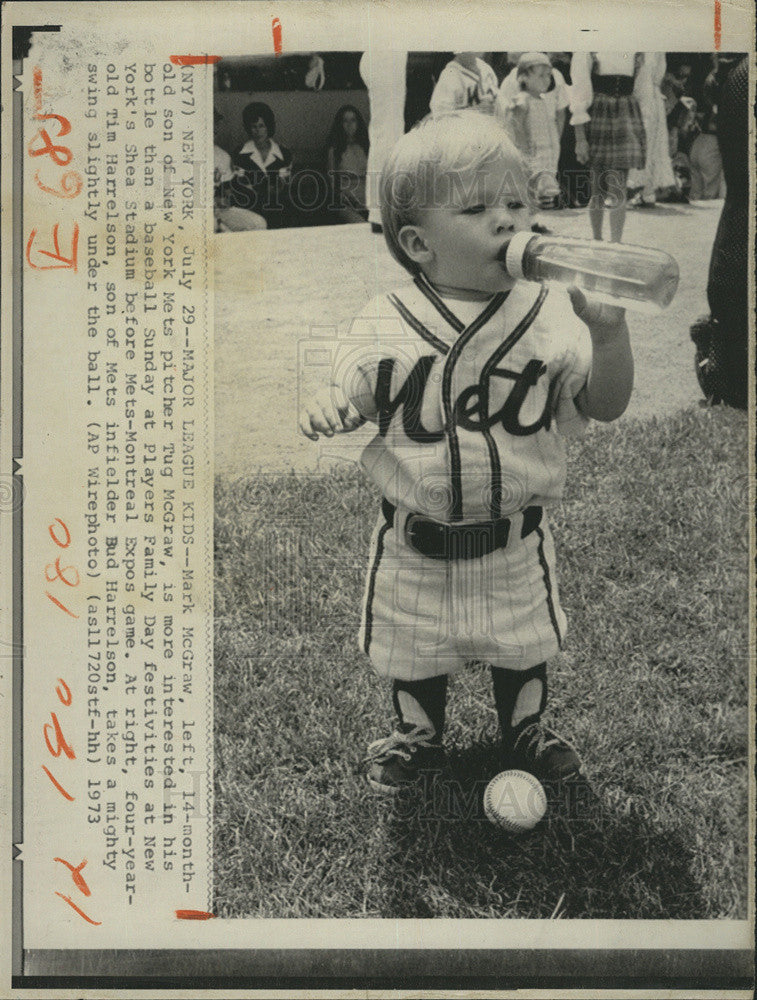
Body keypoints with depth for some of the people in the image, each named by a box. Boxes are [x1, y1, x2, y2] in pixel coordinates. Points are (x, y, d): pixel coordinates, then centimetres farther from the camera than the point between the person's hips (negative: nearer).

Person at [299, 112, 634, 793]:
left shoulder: (551, 317, -9)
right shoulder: (383, 327, -10)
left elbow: (606, 406, -11)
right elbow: (353, 397, 1)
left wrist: (609, 331, -27)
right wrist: (324, 407, -22)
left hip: (514, 544, 0)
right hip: (415, 548, 0)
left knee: (524, 647, 20)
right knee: (413, 652, 19)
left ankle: (525, 730, 50)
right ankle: (418, 735, 49)